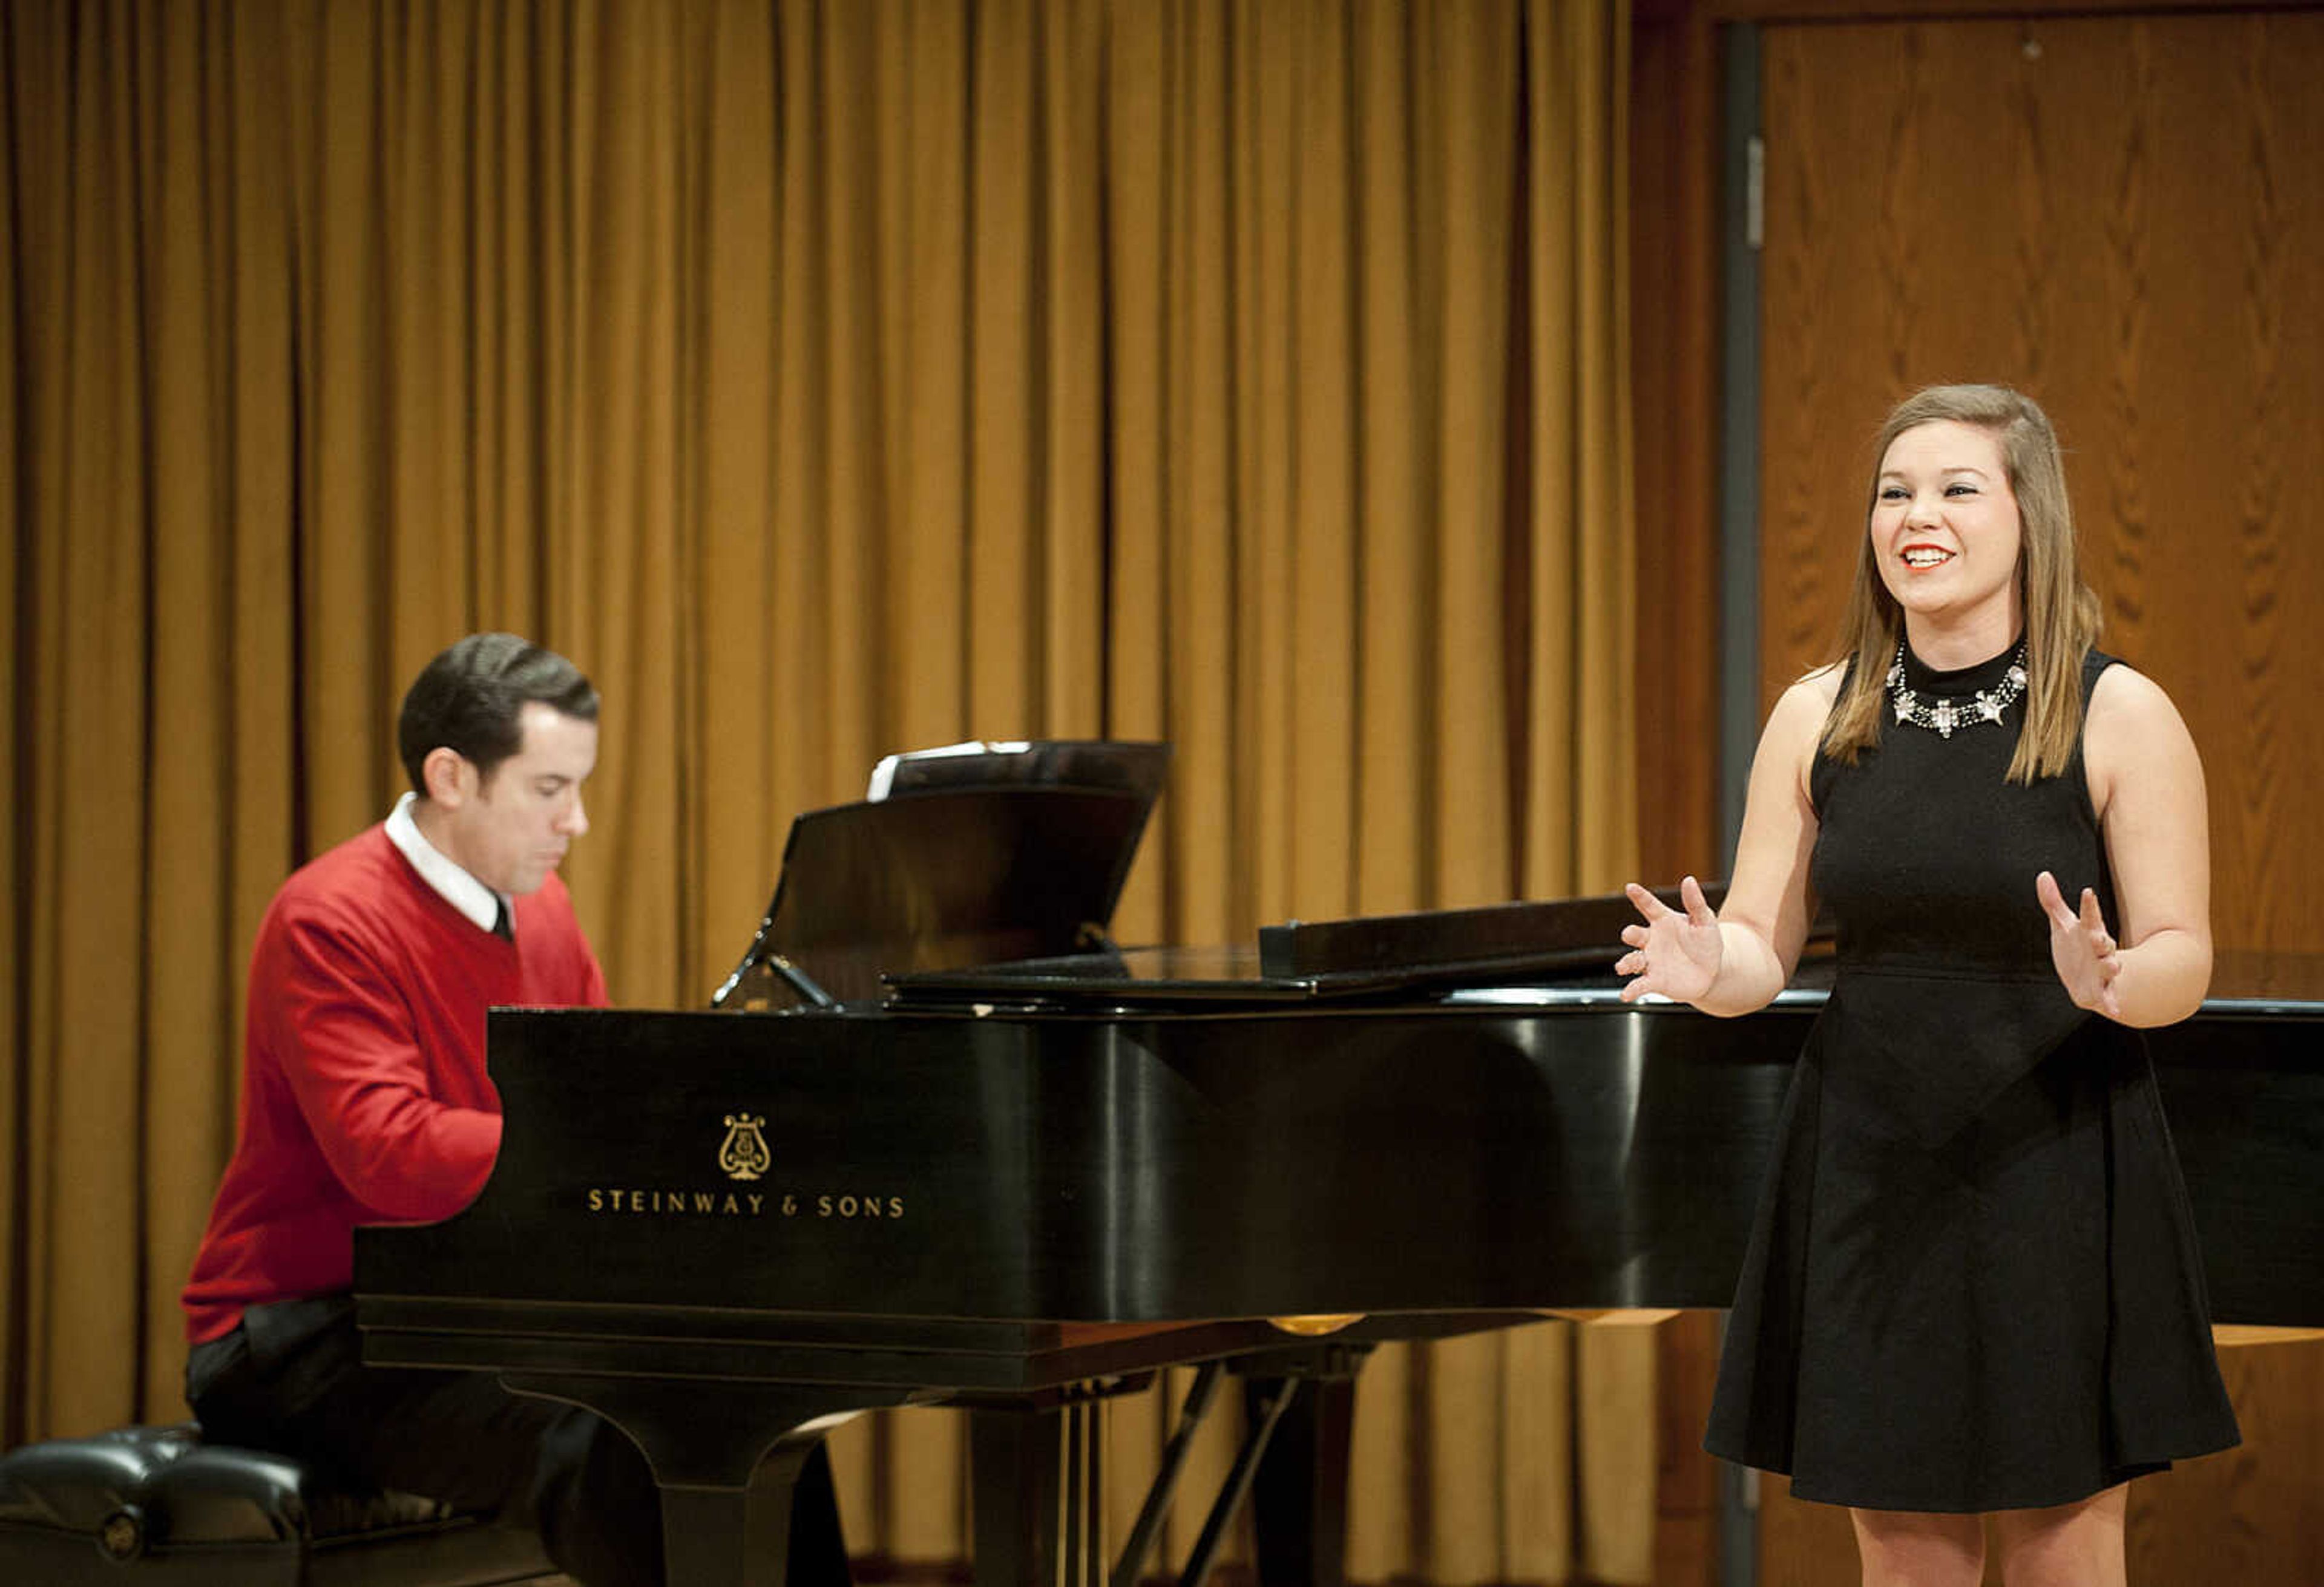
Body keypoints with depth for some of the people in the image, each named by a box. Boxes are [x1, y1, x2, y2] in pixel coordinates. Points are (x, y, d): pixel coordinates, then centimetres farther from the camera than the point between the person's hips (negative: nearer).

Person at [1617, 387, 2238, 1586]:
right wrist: (1712, 968, -19)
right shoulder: (1819, 720, 4)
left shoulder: (2120, 718, -6)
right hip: (1873, 1174, 3)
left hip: (2054, 1177, -3)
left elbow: (2183, 960, -6)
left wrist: (2109, 982, -28)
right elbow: (1765, 947, 4)